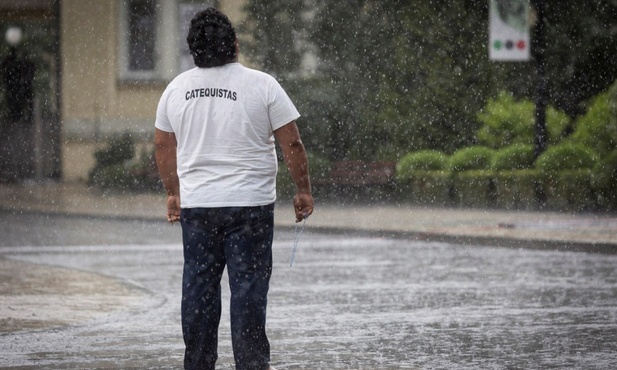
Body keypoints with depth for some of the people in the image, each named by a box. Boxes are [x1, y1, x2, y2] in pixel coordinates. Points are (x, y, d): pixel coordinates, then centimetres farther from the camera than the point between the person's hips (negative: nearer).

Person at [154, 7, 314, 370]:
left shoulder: (176, 89, 6)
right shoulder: (262, 85, -7)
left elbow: (163, 146, 15)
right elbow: (292, 144, -6)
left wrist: (173, 193, 26)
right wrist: (304, 191, 5)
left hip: (195, 204, 4)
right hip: (250, 204, -4)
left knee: (199, 287, 9)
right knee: (248, 288, -1)